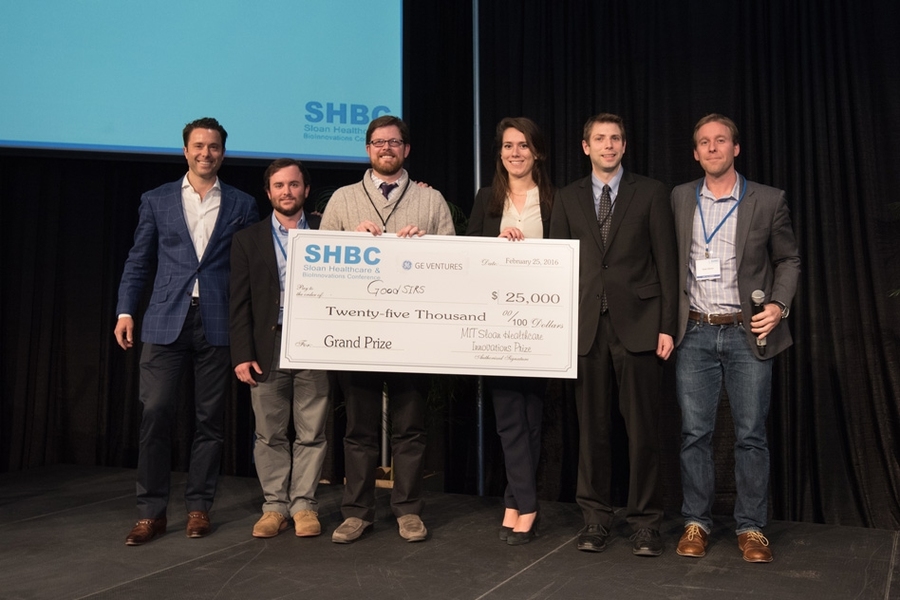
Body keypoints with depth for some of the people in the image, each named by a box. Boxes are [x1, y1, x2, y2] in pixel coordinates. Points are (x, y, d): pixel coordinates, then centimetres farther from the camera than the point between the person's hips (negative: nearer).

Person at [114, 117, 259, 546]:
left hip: (218, 325, 0)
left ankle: (199, 507, 17)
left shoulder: (241, 205, 9)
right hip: (166, 322, 0)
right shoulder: (157, 201, 11)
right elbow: (138, 261, 11)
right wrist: (125, 310, 1)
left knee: (210, 418, 5)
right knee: (155, 413, -4)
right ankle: (151, 512, 8)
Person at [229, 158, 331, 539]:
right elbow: (240, 303, 4)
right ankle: (275, 505, 17)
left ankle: (304, 505, 15)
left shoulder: (325, 232, 6)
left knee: (311, 432, 4)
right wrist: (242, 355, -2)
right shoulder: (248, 239, 8)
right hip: (267, 347, 1)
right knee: (270, 433, 6)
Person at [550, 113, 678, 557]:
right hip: (586, 325, 2)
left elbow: (666, 263, 2)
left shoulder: (650, 193, 6)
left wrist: (667, 326, -4)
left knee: (642, 428, 2)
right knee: (591, 427, 6)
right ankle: (595, 517, 19)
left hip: (637, 324, -2)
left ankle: (645, 521, 15)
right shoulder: (567, 199, 12)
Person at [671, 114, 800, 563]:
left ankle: (751, 528, 16)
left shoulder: (768, 201, 3)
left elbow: (788, 260, 10)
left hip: (748, 332, -1)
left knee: (751, 434, 3)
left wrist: (779, 305, -5)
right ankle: (696, 523, 17)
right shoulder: (679, 199, 7)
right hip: (695, 333, 1)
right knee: (694, 433, 5)